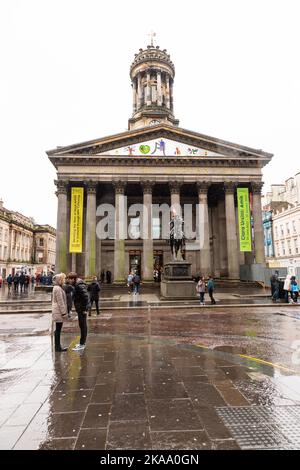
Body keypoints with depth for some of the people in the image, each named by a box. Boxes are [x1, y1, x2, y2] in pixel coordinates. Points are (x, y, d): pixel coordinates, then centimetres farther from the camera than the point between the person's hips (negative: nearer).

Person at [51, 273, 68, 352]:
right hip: (59, 312, -10)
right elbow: (60, 302, -19)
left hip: (57, 312, 10)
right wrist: (63, 312, -17)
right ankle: (57, 347, 5)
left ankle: (58, 346, 22)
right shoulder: (58, 289, -17)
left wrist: (64, 312, 22)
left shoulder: (57, 288, 15)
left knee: (58, 329, 14)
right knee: (58, 330, -2)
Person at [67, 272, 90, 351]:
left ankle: (82, 344, 6)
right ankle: (83, 342, 29)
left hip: (82, 309, -10)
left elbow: (86, 297, -25)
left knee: (82, 325, -2)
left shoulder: (80, 286, -20)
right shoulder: (76, 285, 12)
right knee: (82, 325, 17)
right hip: (80, 308, 10)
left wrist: (84, 309, -22)